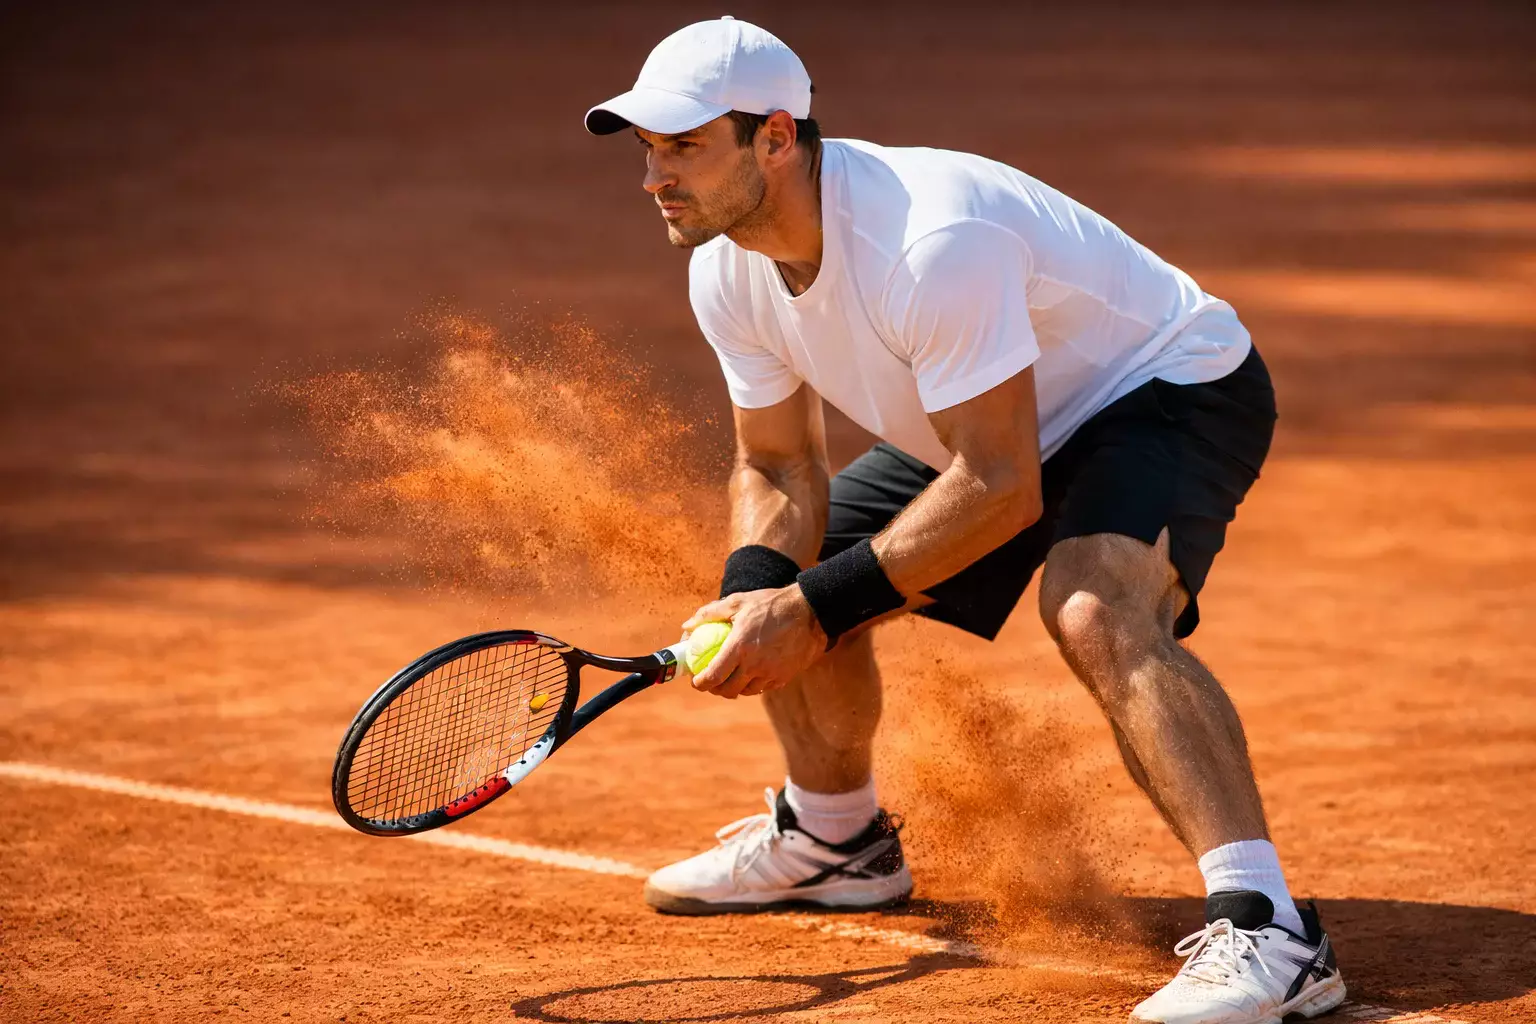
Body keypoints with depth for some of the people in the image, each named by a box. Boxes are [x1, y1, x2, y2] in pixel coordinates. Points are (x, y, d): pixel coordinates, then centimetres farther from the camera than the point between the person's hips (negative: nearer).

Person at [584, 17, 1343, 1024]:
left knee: (1095, 612, -36)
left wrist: (815, 609, -32)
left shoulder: (934, 242, -37)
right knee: (784, 577, 9)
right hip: (993, 430, 9)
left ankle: (1269, 933, -43)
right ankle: (837, 839, 35)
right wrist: (756, 596, -19)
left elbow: (1000, 489, -34)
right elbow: (779, 468, 2)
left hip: (1175, 387, -9)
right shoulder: (729, 271, -9)